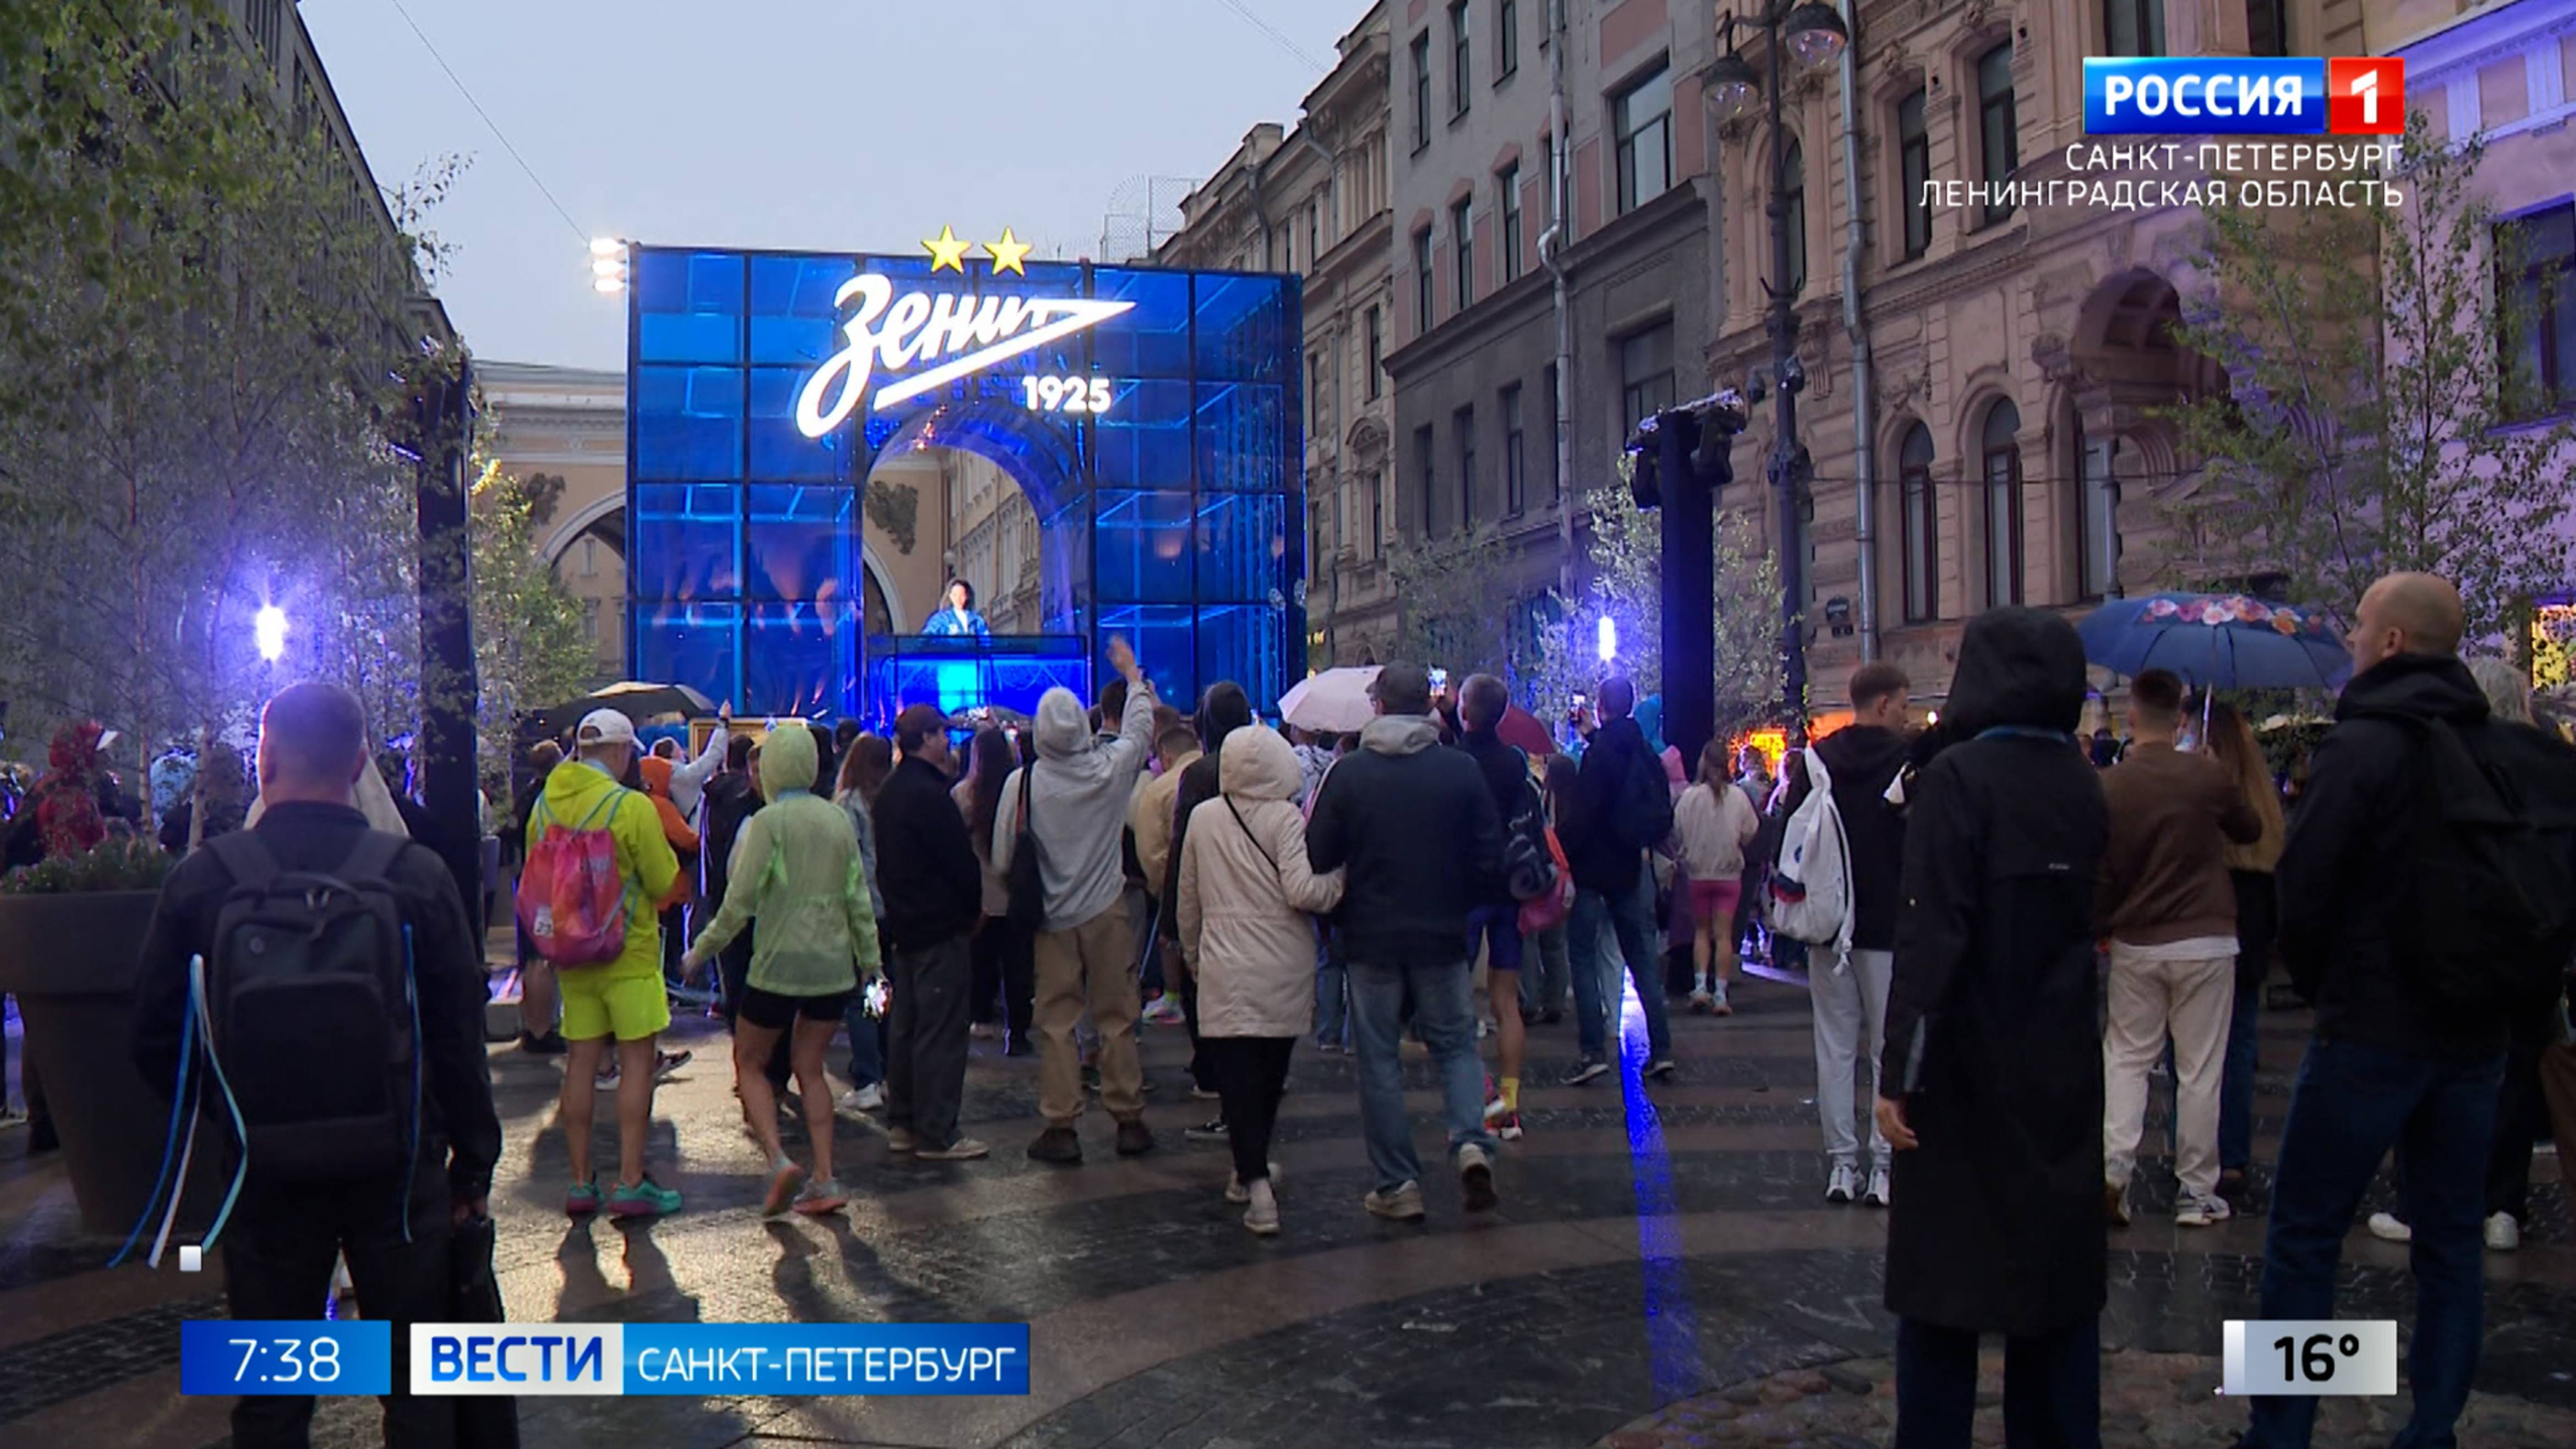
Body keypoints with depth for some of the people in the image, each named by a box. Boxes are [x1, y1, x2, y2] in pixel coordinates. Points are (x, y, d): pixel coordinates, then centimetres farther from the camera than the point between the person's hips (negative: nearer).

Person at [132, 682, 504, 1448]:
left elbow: (155, 1041, -2)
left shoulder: (201, 880, -8)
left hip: (265, 1174, 1)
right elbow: (460, 1038, -7)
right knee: (418, 1382, 13)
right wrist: (474, 1162, 5)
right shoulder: (416, 876, -10)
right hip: (397, 1165, -1)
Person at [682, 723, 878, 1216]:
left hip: (779, 965, -5)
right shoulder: (838, 819, 6)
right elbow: (859, 897, 8)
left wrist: (702, 950, -2)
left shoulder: (769, 821, -10)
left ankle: (779, 1160, -8)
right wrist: (869, 957, 17)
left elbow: (741, 900, -13)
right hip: (835, 966, 5)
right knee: (809, 1067, 15)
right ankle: (824, 1180, 7)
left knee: (749, 1064, 11)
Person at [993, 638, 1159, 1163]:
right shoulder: (1111, 768, -9)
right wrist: (1134, 676, 27)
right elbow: (1140, 731, 12)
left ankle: (1061, 1127, 6)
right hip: (1106, 912, 1)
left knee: (1056, 1021, 5)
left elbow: (1002, 858, -6)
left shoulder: (1022, 783, -12)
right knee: (1117, 1017, 9)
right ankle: (1129, 1120, 15)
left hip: (1052, 919, -1)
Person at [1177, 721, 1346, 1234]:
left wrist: (1192, 955, 25)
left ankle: (1255, 1182, -14)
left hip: (1225, 968, 1)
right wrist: (1339, 880, 2)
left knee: (1238, 1075, -2)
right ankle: (1253, 1169, 32)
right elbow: (1302, 891, -18)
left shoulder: (1203, 817, 3)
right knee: (1271, 1073, 18)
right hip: (1283, 968, 0)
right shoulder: (1286, 818, -9)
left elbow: (1187, 899, 11)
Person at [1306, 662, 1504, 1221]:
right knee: (1456, 1044, 14)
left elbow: (1317, 857, -5)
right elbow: (1489, 859, -2)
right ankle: (1472, 1141, -10)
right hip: (1444, 935, 1)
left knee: (1380, 1058, 8)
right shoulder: (1462, 771, -4)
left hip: (1371, 937, -1)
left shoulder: (1348, 772, -7)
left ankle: (1397, 1184, 8)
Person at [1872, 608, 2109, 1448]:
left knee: (1943, 1280, 3)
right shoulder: (2083, 786, 3)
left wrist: (1899, 1073, -17)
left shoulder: (1958, 779, -15)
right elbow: (2093, 922, 11)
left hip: (1967, 1067, -5)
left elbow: (1933, 936, -19)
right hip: (2063, 1070, 6)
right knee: (2058, 1268, 13)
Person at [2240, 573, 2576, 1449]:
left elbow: (2302, 884, -13)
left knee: (2303, 1237, 3)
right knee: (2451, 1242, 13)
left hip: (2372, 1027, -6)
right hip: (2477, 1032, 6)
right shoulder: (2506, 752, 4)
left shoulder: (2363, 744, -14)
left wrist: (2317, 981, 4)